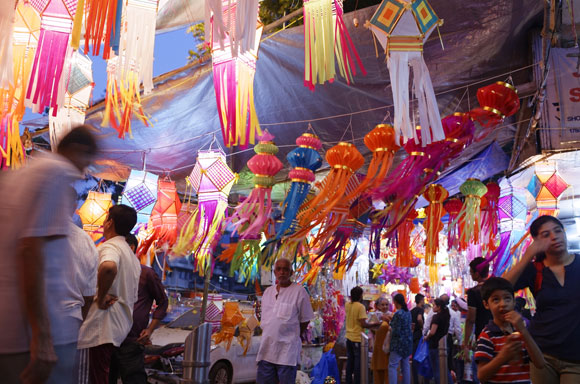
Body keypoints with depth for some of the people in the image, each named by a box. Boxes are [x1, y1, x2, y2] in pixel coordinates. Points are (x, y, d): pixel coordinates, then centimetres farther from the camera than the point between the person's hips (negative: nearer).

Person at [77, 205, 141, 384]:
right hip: (122, 327, 9)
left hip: (104, 326, -9)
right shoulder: (132, 256, 21)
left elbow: (108, 267, -36)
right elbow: (133, 297, 26)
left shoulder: (110, 246, -10)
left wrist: (101, 297, -24)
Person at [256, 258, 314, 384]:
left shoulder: (299, 291, -7)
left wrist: (293, 336, 4)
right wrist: (270, 335, 13)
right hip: (266, 349, 5)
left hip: (287, 351, -5)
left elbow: (305, 320, -2)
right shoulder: (268, 291, 11)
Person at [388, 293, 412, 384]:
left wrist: (390, 329, 0)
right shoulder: (408, 312, 7)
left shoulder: (398, 314, -19)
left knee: (392, 366, -4)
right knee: (405, 365, 14)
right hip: (408, 342, 8)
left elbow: (396, 331, -20)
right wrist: (390, 321, 22)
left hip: (399, 343, -8)